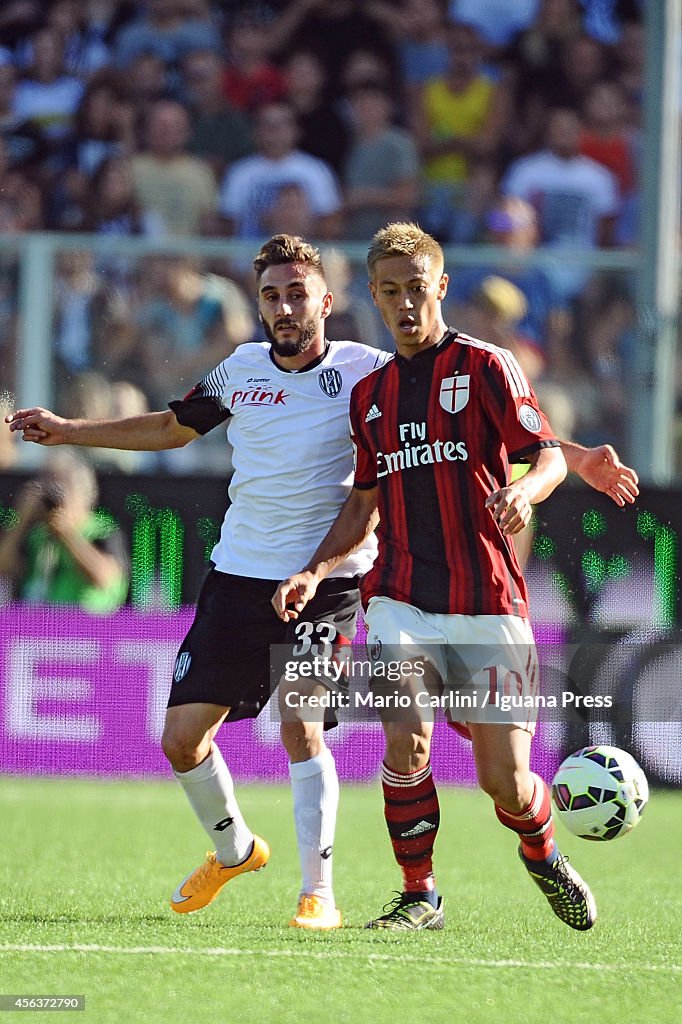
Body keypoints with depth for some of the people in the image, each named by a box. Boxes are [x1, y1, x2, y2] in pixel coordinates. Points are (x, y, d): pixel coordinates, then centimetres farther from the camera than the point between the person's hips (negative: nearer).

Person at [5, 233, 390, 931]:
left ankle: (318, 892, -10)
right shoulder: (239, 371, 6)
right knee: (182, 737, 3)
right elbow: (173, 427, 23)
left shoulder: (365, 371, -7)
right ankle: (233, 850, 31)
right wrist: (69, 431, 22)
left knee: (300, 726, -20)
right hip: (237, 577, 5)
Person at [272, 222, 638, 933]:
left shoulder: (485, 366, 1)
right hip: (401, 599, 3)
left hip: (488, 602, -3)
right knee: (406, 740, -20)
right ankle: (419, 895, -1)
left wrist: (524, 491, -28)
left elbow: (549, 456, -6)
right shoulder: (370, 394, 15)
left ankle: (544, 856, 30)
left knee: (505, 782, -4)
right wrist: (314, 571, 7)